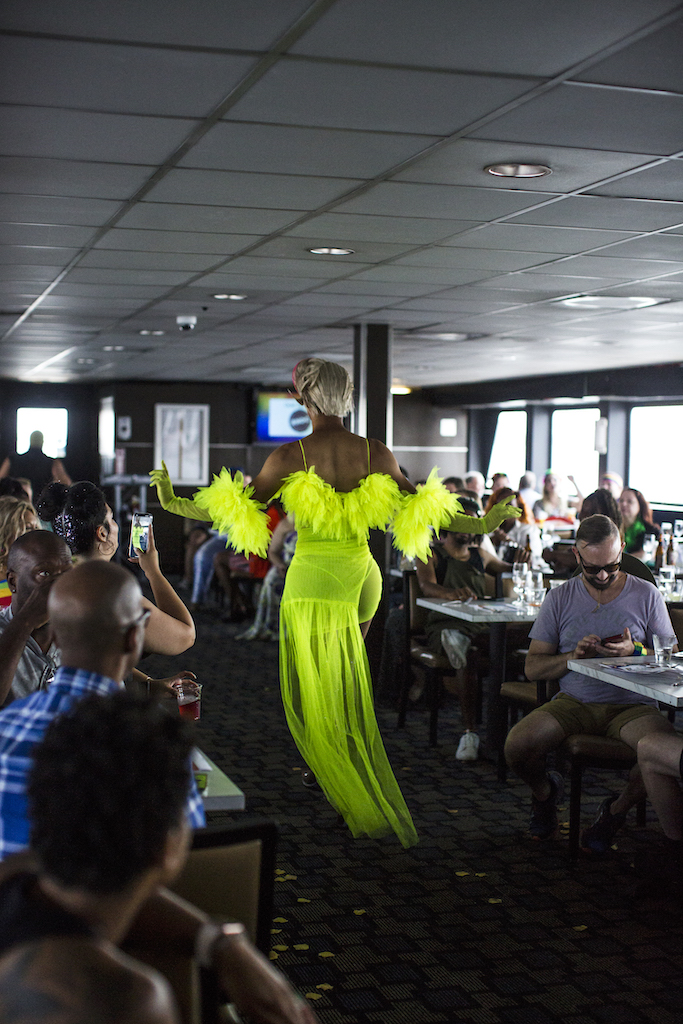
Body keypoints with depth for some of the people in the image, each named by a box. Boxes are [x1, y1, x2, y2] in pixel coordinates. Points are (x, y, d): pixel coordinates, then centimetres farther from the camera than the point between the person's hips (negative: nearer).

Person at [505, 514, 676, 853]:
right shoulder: (560, 598, 5)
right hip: (573, 702, 1)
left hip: (631, 705, -1)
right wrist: (573, 656, -14)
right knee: (517, 745, -25)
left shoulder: (646, 595, 3)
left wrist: (634, 652, -15)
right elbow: (533, 667, 4)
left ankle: (616, 810, 0)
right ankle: (545, 791, 14)